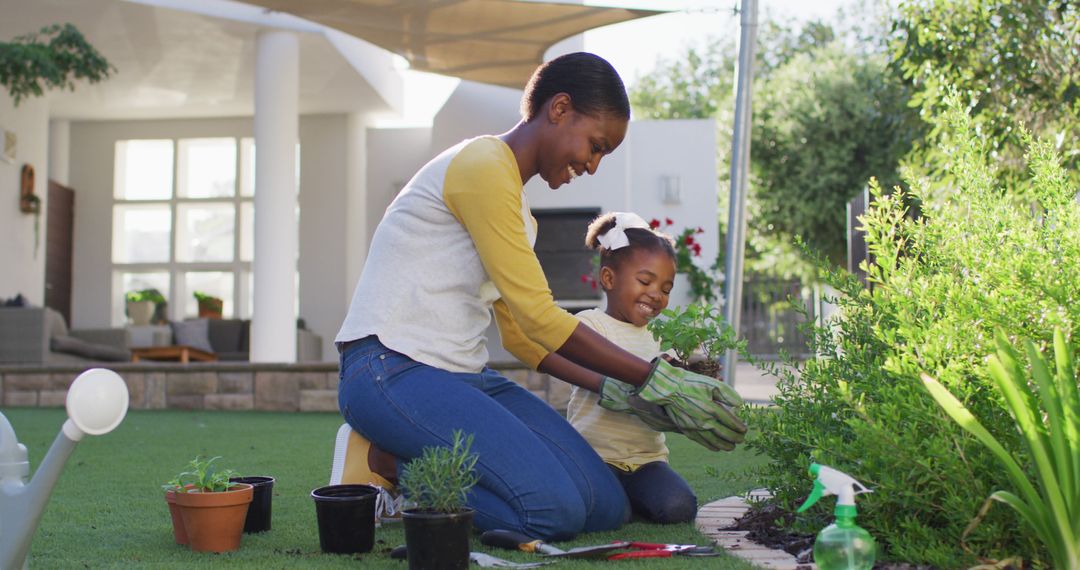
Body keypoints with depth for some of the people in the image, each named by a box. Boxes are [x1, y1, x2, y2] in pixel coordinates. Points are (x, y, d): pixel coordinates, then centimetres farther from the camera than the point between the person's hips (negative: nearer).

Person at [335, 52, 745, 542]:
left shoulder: (515, 200, 20)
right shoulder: (483, 166, -11)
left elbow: (519, 331, 19)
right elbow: (537, 316, -14)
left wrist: (610, 388, 9)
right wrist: (654, 380, -9)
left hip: (465, 375, 10)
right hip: (393, 371, -10)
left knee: (608, 506, -5)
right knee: (555, 509, -25)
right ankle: (389, 465, -6)